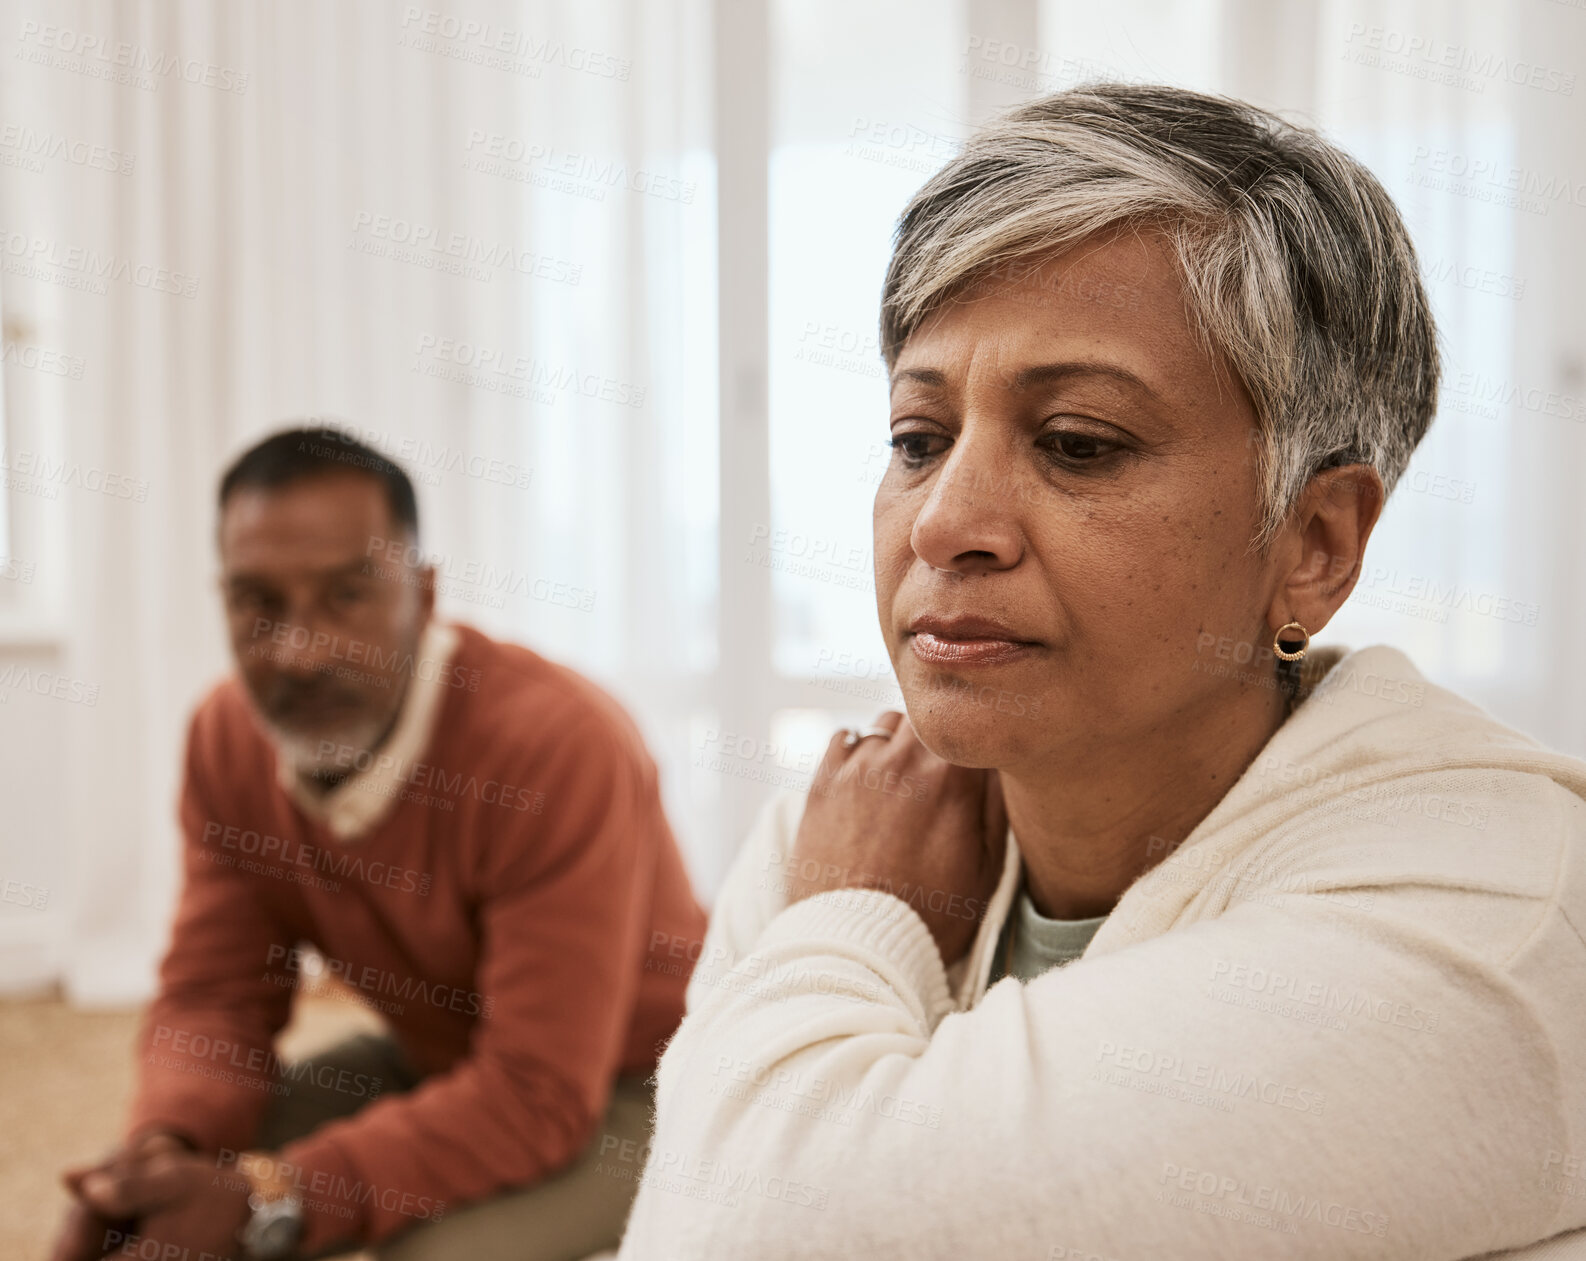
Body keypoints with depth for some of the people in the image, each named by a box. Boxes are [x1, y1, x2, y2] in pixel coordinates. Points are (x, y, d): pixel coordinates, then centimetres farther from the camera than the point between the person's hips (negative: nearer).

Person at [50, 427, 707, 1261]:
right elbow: (213, 993, -3)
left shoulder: (562, 745, -31)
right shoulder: (226, 739, -9)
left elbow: (539, 1094, -30)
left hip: (619, 1091, -5)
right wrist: (163, 1147, -25)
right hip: (435, 1063, 5)